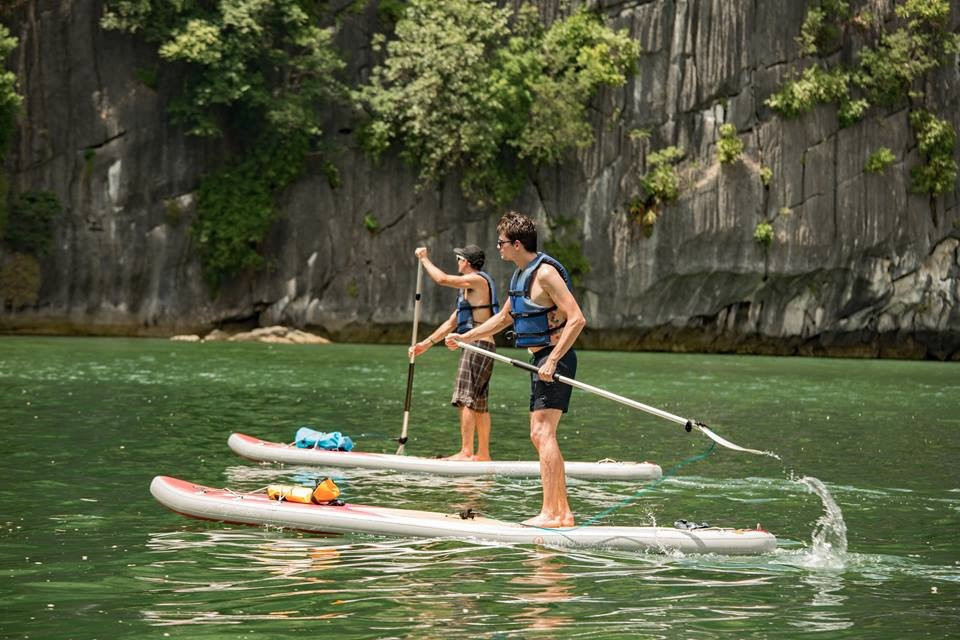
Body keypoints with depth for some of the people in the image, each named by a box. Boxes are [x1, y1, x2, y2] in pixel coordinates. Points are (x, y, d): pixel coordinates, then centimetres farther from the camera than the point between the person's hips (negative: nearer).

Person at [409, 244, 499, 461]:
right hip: (483, 348, 10)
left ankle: (466, 452, -16)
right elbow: (451, 323, 26)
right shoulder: (470, 288, 24)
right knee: (479, 404, 10)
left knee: (467, 400, -12)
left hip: (478, 346, -10)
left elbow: (442, 279, -18)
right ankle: (483, 453, 12)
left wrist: (424, 259, -2)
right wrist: (425, 345, 23)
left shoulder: (477, 280, -8)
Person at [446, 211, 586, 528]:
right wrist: (466, 337, 30)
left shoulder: (545, 273, -16)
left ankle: (551, 513, -20)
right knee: (541, 436, 11)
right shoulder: (520, 275, 15)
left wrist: (552, 361, -25)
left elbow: (577, 319, -22)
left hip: (555, 359, -10)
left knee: (543, 433, -16)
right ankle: (563, 513, 14)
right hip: (542, 360, 10)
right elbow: (504, 318, 31)